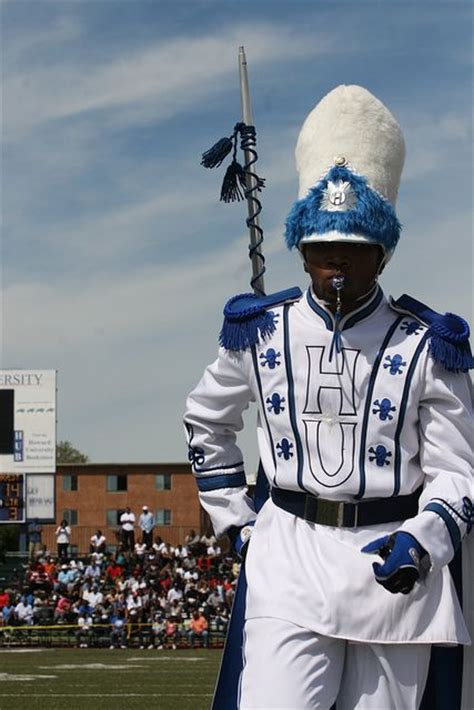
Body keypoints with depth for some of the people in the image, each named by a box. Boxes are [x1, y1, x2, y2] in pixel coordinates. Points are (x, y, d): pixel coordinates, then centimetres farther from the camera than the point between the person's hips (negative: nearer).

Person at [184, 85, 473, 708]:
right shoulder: (260, 333, 5)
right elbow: (206, 422, 23)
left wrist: (421, 542, -22)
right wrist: (232, 517, 16)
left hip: (393, 567, 0)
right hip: (289, 564, 1)